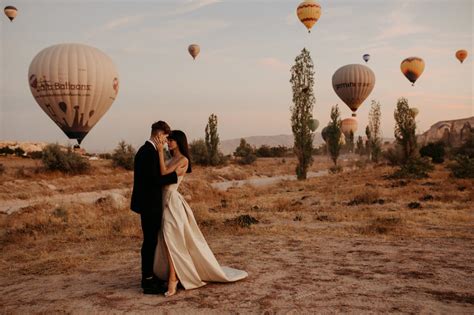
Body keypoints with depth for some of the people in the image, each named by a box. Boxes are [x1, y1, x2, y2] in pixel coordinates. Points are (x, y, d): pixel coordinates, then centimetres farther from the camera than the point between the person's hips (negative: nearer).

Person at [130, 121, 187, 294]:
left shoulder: (144, 150, 15)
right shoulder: (150, 152, -18)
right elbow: (154, 180, -23)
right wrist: (175, 174, -16)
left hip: (148, 204, 11)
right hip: (150, 204, -11)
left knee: (151, 241, 17)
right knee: (150, 242, -3)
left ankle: (149, 277, 27)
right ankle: (148, 282, 6)